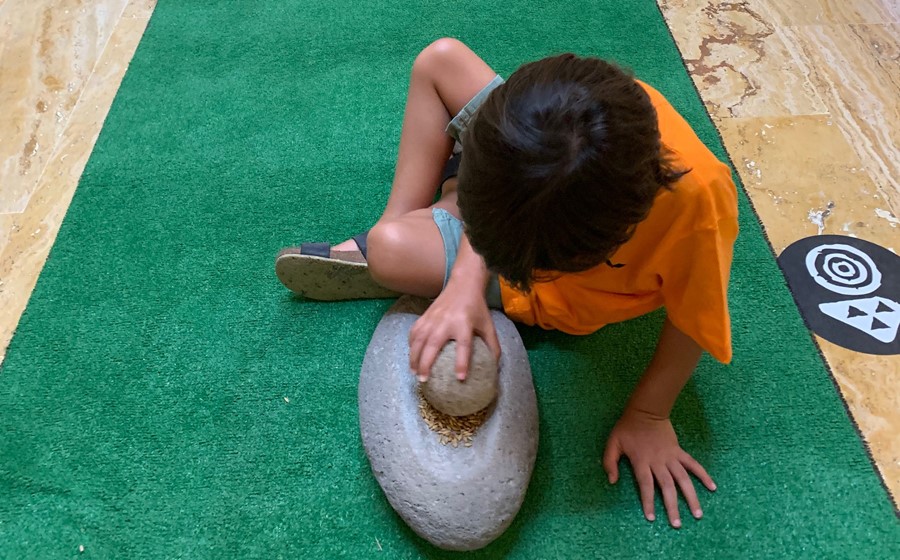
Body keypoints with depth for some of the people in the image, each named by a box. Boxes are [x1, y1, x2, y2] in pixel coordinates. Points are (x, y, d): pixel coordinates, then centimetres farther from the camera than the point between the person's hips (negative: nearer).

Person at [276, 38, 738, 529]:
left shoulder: (696, 200, -44)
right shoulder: (588, 99, -36)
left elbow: (692, 320, -24)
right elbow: (498, 198, -21)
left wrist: (648, 417, -15)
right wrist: (466, 285, -34)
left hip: (550, 292, -4)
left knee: (393, 251, -22)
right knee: (441, 57, -3)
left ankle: (383, 242, 18)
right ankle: (397, 220, 8)